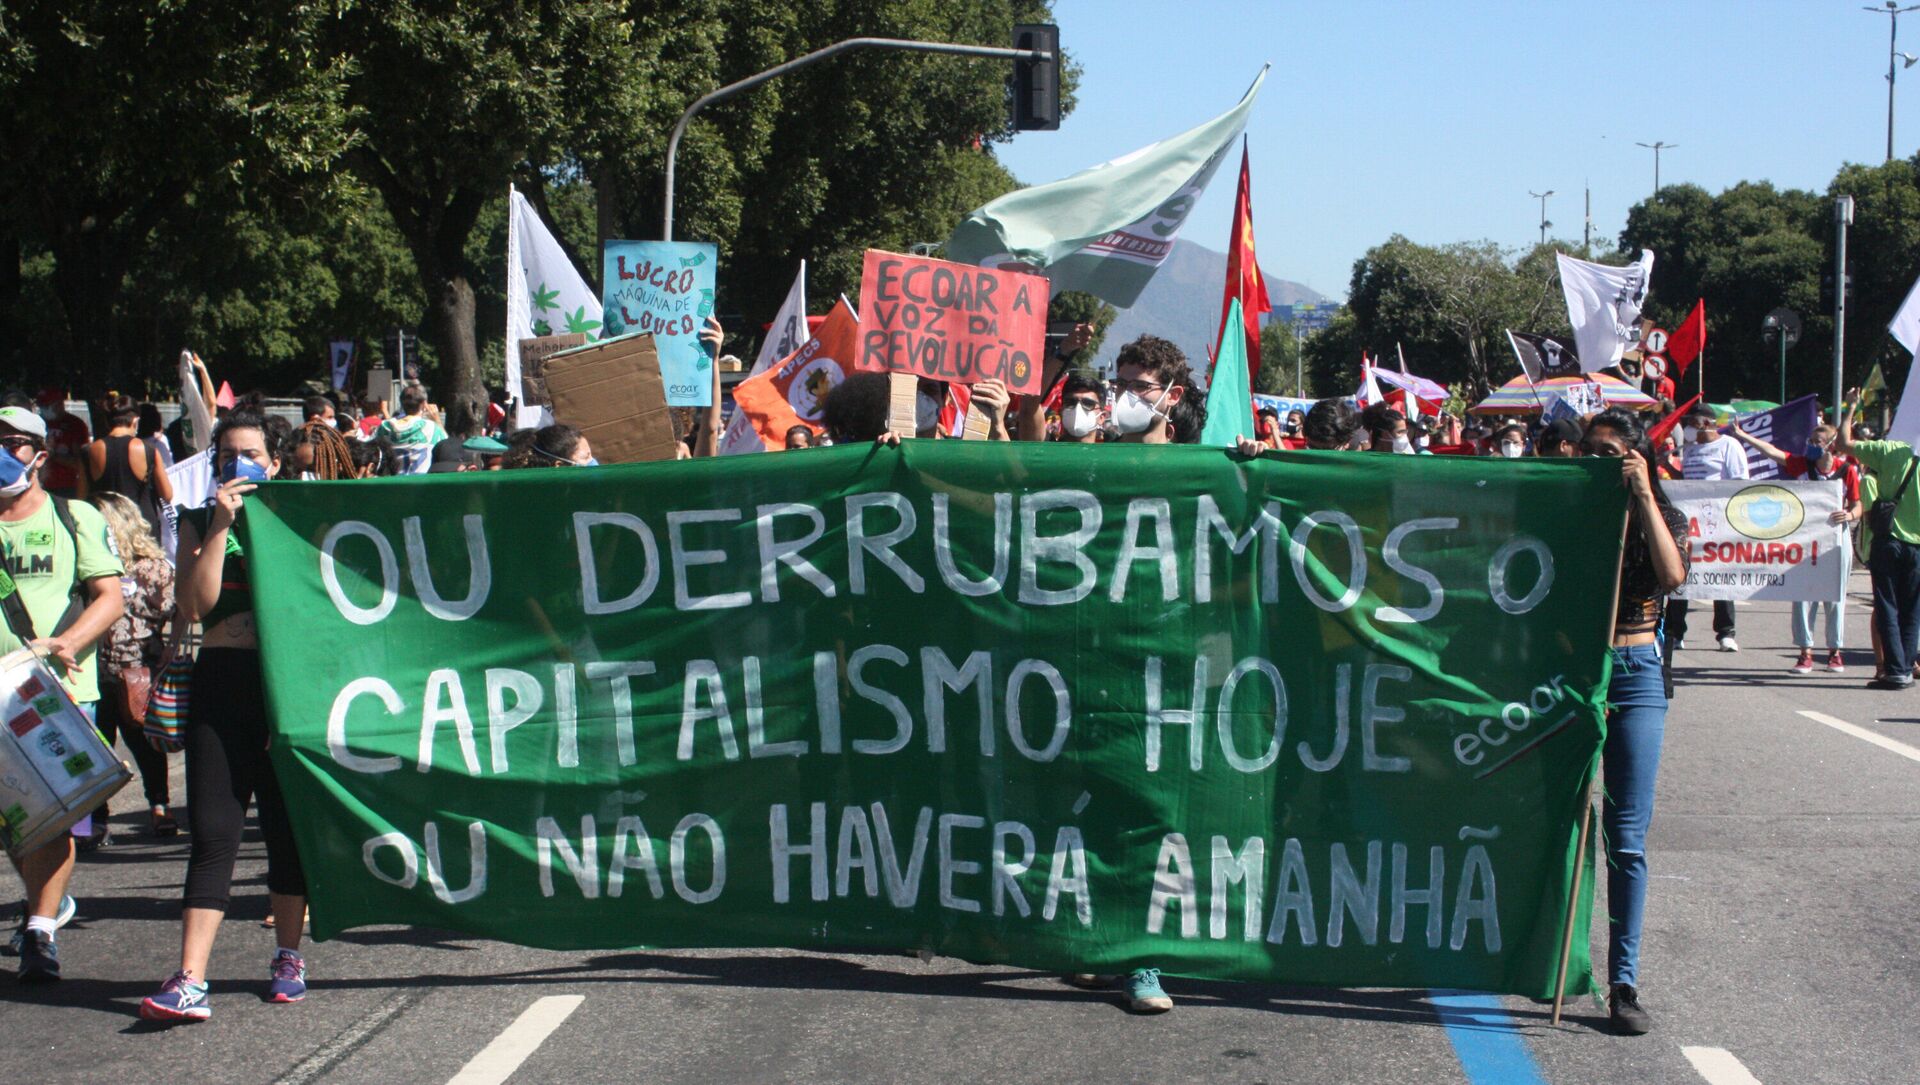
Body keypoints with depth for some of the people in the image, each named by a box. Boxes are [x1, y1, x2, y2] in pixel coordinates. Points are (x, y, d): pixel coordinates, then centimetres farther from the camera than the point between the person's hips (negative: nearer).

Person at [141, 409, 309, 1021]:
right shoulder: (200, 524, 11)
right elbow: (194, 605, -5)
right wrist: (222, 527, -8)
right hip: (221, 680, 0)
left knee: (287, 826, 6)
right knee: (213, 831, -6)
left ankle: (289, 957, 22)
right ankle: (190, 981, -12)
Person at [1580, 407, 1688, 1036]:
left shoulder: (1657, 516, 5)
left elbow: (1671, 576, -17)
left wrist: (1643, 496, -16)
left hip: (1633, 676, -1)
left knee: (1626, 837, -4)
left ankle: (1623, 983, -1)